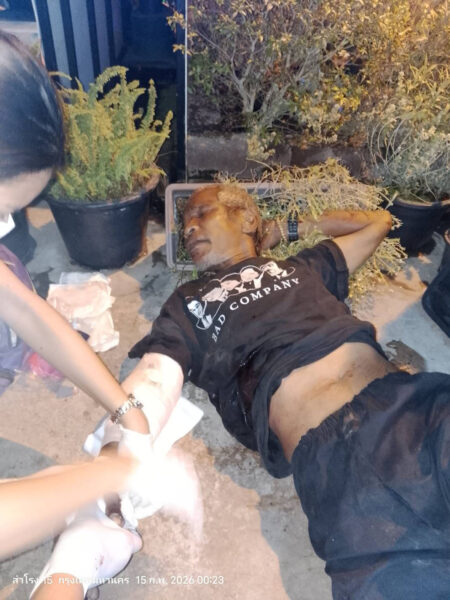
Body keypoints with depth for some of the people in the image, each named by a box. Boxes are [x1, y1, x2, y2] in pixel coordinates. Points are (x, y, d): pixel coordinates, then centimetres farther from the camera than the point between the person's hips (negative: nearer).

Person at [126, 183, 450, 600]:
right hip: (330, 448, -2)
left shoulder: (300, 266, 26)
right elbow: (153, 386, 5)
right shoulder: (188, 303, 20)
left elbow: (378, 221, 41)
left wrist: (289, 229, 41)